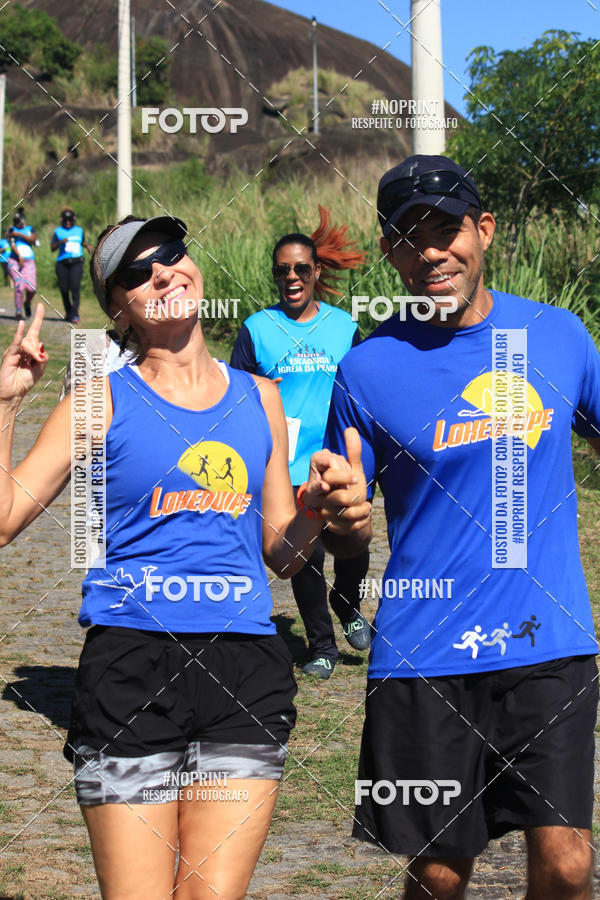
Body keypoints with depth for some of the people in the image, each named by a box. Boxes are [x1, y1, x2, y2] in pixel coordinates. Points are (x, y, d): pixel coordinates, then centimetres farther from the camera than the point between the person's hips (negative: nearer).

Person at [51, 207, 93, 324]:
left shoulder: (79, 230, 13)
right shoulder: (58, 231, 7)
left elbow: (83, 241, 32)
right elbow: (52, 248, 2)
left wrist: (87, 246, 10)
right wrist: (60, 242, -17)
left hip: (76, 262, 0)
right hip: (62, 263, 0)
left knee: (75, 287, -16)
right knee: (64, 289, 2)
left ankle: (75, 314, -20)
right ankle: (68, 311, 25)